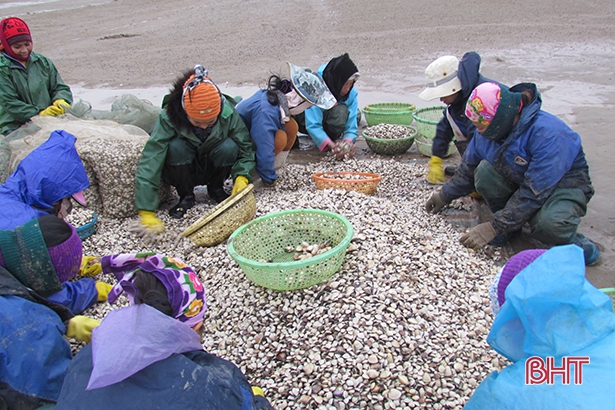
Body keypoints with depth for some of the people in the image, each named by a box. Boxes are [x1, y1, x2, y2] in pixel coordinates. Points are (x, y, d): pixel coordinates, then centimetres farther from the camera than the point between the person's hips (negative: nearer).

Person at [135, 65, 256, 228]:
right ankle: (186, 196, -7)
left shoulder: (228, 114, -24)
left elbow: (245, 148, -12)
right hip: (185, 172, -1)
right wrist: (146, 213, -40)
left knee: (229, 147, -29)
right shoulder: (169, 118, -29)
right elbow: (149, 164, -34)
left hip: (213, 170, 1)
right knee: (175, 147, -32)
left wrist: (242, 177, -32)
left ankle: (216, 188, 0)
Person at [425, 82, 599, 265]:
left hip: (565, 183, -6)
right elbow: (469, 167, 5)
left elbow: (535, 192, -34)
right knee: (484, 171, -24)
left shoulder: (547, 134, -34)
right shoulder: (489, 128, -13)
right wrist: (445, 195, 7)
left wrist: (494, 227, -33)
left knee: (550, 224, -39)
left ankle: (569, 239, -3)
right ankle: (510, 225, -1)